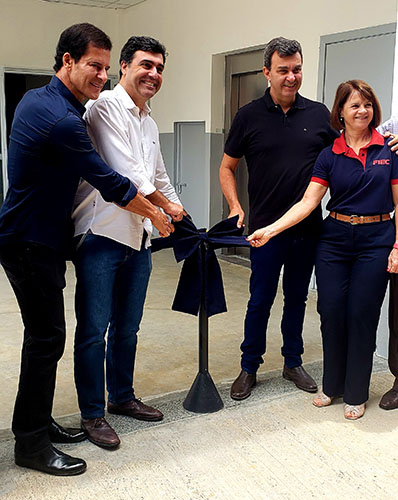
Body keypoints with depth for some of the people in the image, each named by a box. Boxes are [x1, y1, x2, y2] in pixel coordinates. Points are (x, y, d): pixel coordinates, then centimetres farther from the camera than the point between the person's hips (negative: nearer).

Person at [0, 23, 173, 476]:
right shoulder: (62, 120, -22)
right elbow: (109, 183, -17)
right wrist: (155, 214, -2)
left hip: (37, 237, 10)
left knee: (45, 333, 15)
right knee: (46, 337, -3)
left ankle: (37, 422, 28)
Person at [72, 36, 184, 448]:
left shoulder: (149, 122, 19)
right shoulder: (105, 107, -8)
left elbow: (159, 176, 29)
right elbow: (125, 172, -16)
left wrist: (180, 218, 25)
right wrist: (166, 205, -4)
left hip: (138, 237, 8)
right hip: (102, 234, -8)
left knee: (127, 327, 16)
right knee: (94, 330, -1)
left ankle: (122, 396, 32)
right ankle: (92, 414, 12)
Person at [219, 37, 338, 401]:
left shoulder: (319, 114, 5)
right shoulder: (250, 116, -1)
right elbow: (227, 168, 5)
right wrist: (235, 206, -8)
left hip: (308, 228, 3)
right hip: (266, 228, -2)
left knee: (297, 298, 15)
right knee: (260, 301, 5)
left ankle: (293, 362, 32)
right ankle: (249, 367, 21)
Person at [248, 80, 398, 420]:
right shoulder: (330, 155, 4)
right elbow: (308, 202, -3)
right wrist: (271, 230, -14)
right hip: (335, 241, 2)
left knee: (362, 316, 1)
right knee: (331, 313, 3)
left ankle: (356, 394, 19)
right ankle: (332, 385, 24)